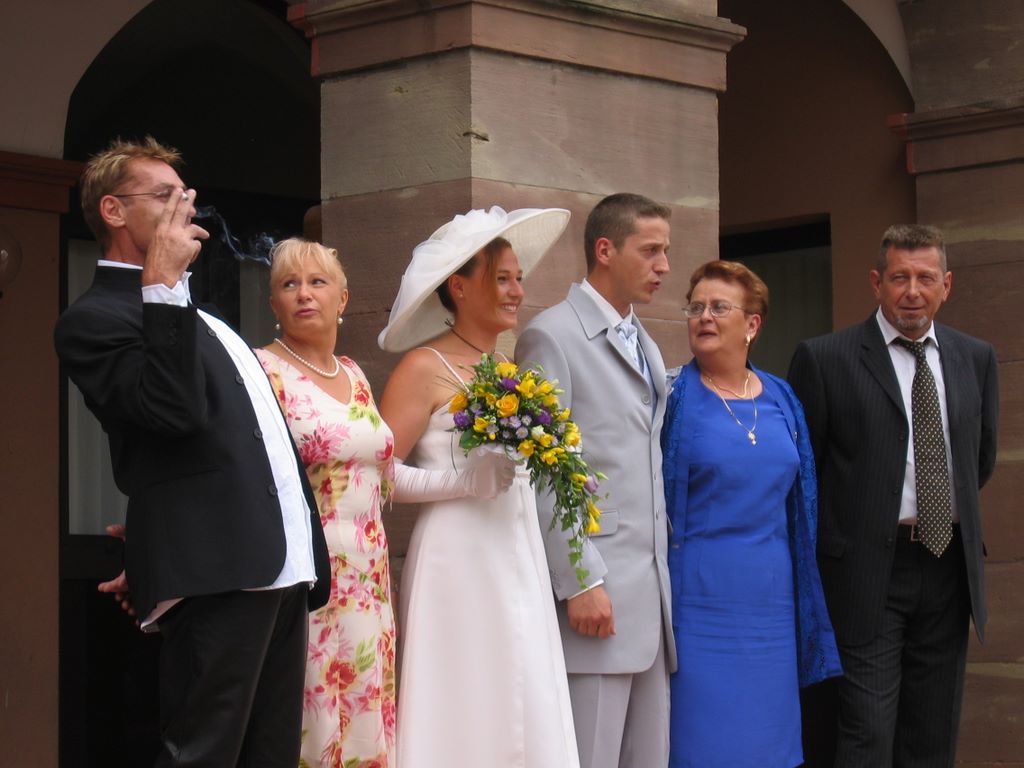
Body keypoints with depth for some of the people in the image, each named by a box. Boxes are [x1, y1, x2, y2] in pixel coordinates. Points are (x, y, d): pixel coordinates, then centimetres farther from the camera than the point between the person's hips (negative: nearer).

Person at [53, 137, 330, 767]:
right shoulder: (97, 318, -5)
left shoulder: (193, 313, 24)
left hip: (282, 567, 9)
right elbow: (177, 409, -21)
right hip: (215, 574, -9)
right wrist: (163, 286, -18)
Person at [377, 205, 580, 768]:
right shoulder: (425, 368, -6)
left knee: (527, 710, 6)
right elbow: (380, 471, -13)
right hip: (459, 561, -7)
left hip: (521, 561, 7)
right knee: (469, 716, -6)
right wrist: (462, 481, -18)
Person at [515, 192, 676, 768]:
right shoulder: (553, 335, -5)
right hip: (594, 590, -8)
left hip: (653, 590, 8)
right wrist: (580, 581, -16)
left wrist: (664, 574, 14)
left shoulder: (647, 347, 20)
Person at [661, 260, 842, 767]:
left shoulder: (781, 401, 10)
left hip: (770, 599, 5)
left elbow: (799, 508, 15)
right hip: (699, 596, -5)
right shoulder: (676, 399, -4)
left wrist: (806, 601, 13)